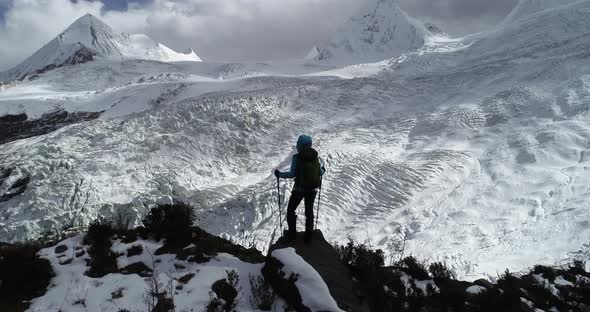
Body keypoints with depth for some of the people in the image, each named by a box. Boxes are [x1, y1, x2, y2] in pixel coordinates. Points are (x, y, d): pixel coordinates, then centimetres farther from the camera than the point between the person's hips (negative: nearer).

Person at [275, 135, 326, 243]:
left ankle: (292, 234, 18)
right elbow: (321, 172, 0)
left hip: (299, 189, -4)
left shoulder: (297, 158, -17)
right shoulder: (316, 156, -6)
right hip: (313, 189, 4)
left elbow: (292, 174, -18)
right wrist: (322, 170, 24)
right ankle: (308, 235, 24)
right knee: (309, 211, 20)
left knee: (291, 210, 17)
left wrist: (279, 174, -4)